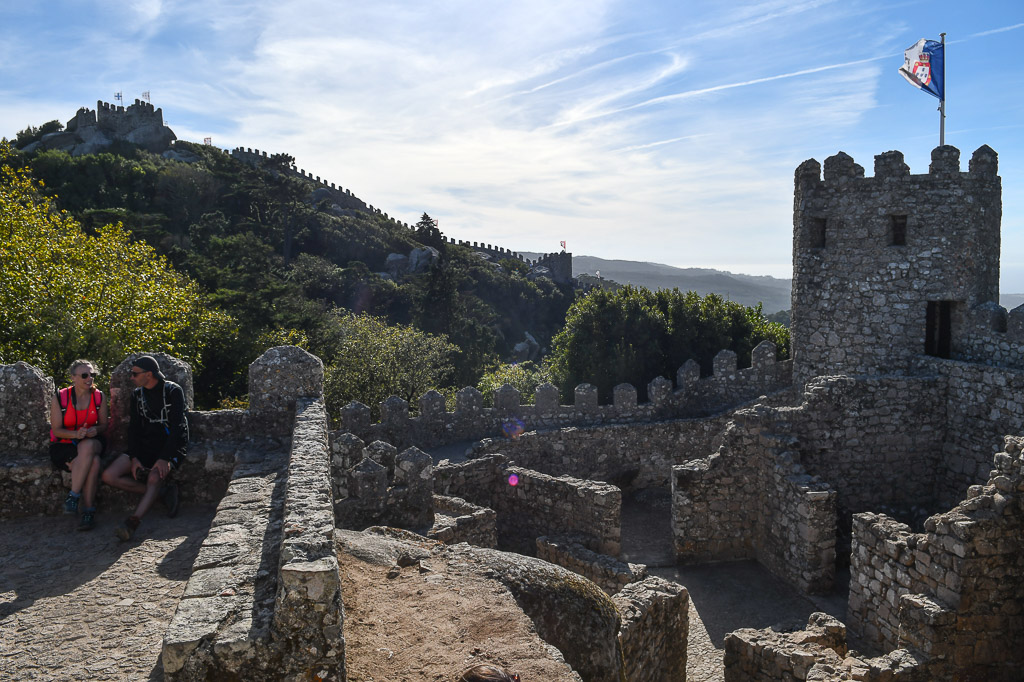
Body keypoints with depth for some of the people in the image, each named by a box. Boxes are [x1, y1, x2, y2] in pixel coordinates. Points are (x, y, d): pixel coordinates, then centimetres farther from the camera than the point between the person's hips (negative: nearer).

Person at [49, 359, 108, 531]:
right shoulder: (59, 398, -5)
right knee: (93, 462, -34)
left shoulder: (98, 397, 3)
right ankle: (89, 509, -25)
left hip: (91, 442, 2)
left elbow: (103, 425, 9)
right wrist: (76, 434, -24)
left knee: (87, 447, -37)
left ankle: (73, 496, -28)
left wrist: (95, 430, -16)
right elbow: (56, 430, -4)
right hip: (64, 445, -2)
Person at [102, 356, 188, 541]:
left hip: (171, 446, -6)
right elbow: (134, 427, 6)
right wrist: (134, 458, -9)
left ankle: (132, 523, -39)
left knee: (155, 477, -34)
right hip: (145, 446, 6)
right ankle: (161, 491, -12)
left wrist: (164, 458, -25)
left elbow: (177, 428, -14)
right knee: (109, 476, -13)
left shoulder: (173, 391, -8)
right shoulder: (137, 394, 10)